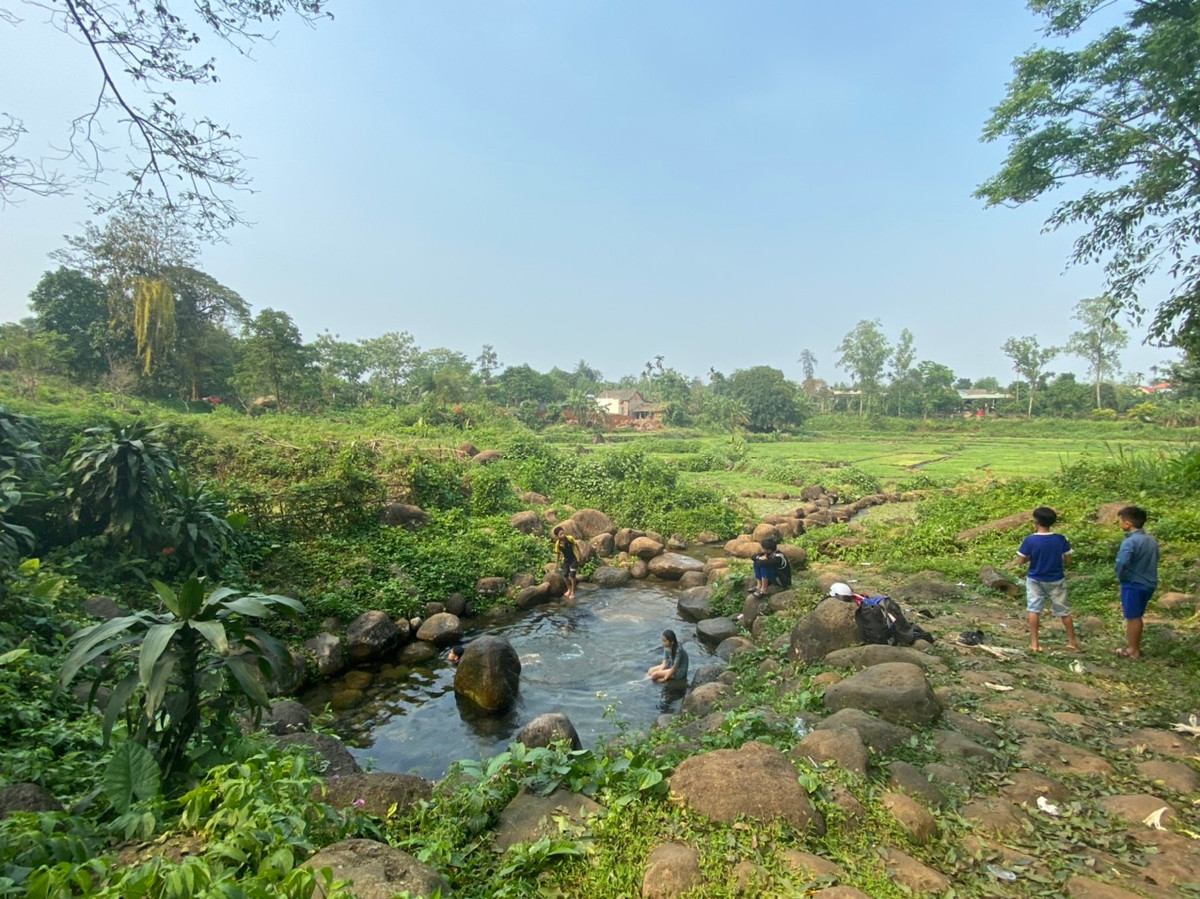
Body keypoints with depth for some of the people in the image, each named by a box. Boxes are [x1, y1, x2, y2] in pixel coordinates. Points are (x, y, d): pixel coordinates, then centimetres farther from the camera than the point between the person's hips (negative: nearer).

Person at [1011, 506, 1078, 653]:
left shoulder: (1030, 540, -19)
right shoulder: (1060, 539, -12)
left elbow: (1021, 561, -13)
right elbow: (1067, 559, -2)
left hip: (1035, 580, -2)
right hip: (1056, 580, 2)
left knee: (1033, 609, 5)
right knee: (1064, 611, 17)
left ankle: (1034, 643, 4)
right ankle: (1072, 641, 30)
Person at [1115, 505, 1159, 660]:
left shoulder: (1130, 542, -22)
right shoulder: (1152, 540, 7)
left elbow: (1122, 563, -32)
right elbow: (1154, 561, 15)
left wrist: (1120, 576, -13)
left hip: (1133, 584, -8)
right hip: (1148, 583, 8)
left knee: (1132, 617, 4)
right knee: (1137, 616, 19)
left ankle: (1132, 650, 13)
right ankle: (1135, 646, 29)